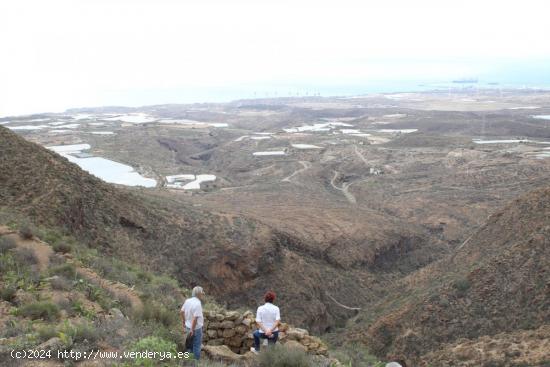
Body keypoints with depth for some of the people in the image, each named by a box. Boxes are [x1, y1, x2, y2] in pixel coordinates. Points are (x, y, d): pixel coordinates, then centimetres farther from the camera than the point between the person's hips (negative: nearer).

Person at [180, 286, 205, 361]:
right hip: (196, 328, -8)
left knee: (190, 346, 22)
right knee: (196, 347, 7)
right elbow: (195, 318, -28)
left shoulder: (187, 301, -2)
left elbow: (181, 312, 9)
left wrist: (184, 323, 19)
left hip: (188, 327, 8)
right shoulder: (197, 304, -26)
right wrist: (192, 330, -18)